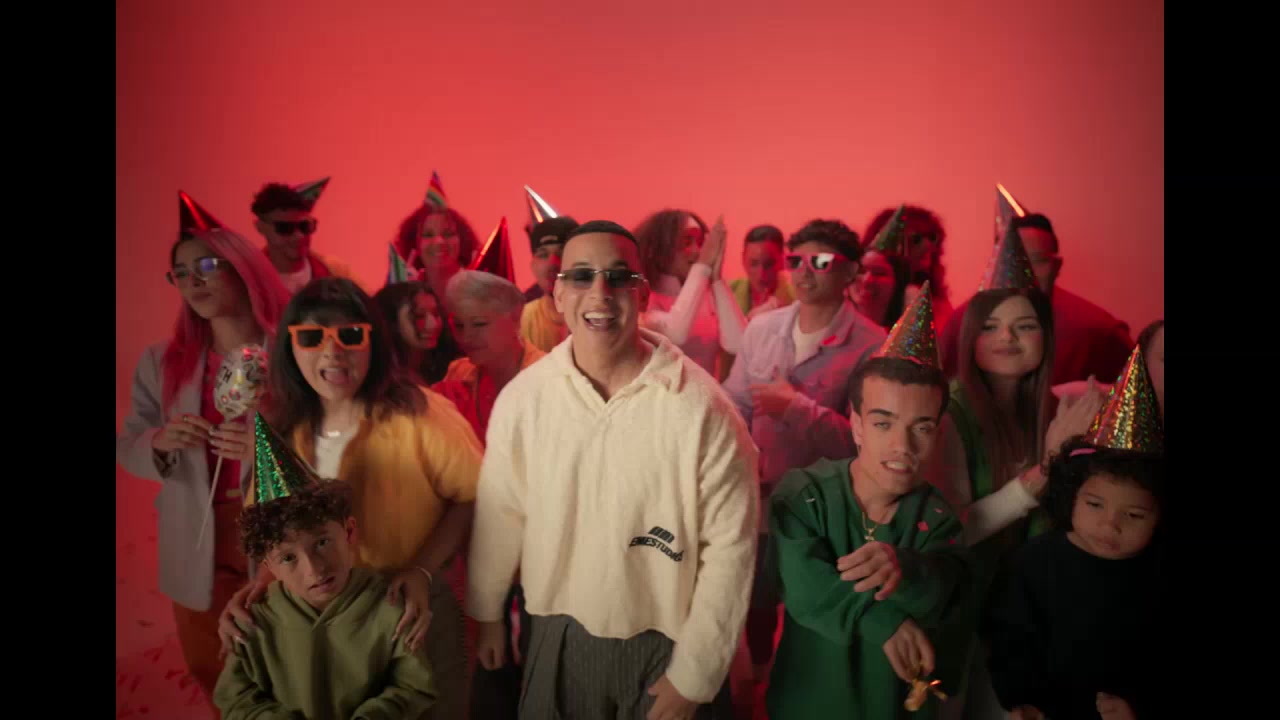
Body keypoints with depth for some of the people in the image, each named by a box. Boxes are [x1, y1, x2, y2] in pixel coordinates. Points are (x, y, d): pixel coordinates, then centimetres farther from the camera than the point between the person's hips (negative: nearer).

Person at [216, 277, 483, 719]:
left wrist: (422, 571, -24)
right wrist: (256, 588, -11)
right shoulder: (285, 433, -3)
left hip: (415, 612, -4)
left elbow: (471, 497, -13)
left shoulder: (420, 415, -19)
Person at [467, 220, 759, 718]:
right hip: (559, 637, 3)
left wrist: (694, 676, -10)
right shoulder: (522, 397, -9)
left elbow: (729, 545, -14)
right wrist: (487, 613, 11)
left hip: (667, 644, -2)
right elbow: (501, 514, 2)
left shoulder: (699, 406, -19)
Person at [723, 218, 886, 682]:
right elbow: (735, 404, 5)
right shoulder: (762, 327, -1)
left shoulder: (870, 346, -15)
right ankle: (757, 680, 50)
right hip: (757, 501, 4)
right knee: (755, 605, 24)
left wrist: (798, 407, -23)